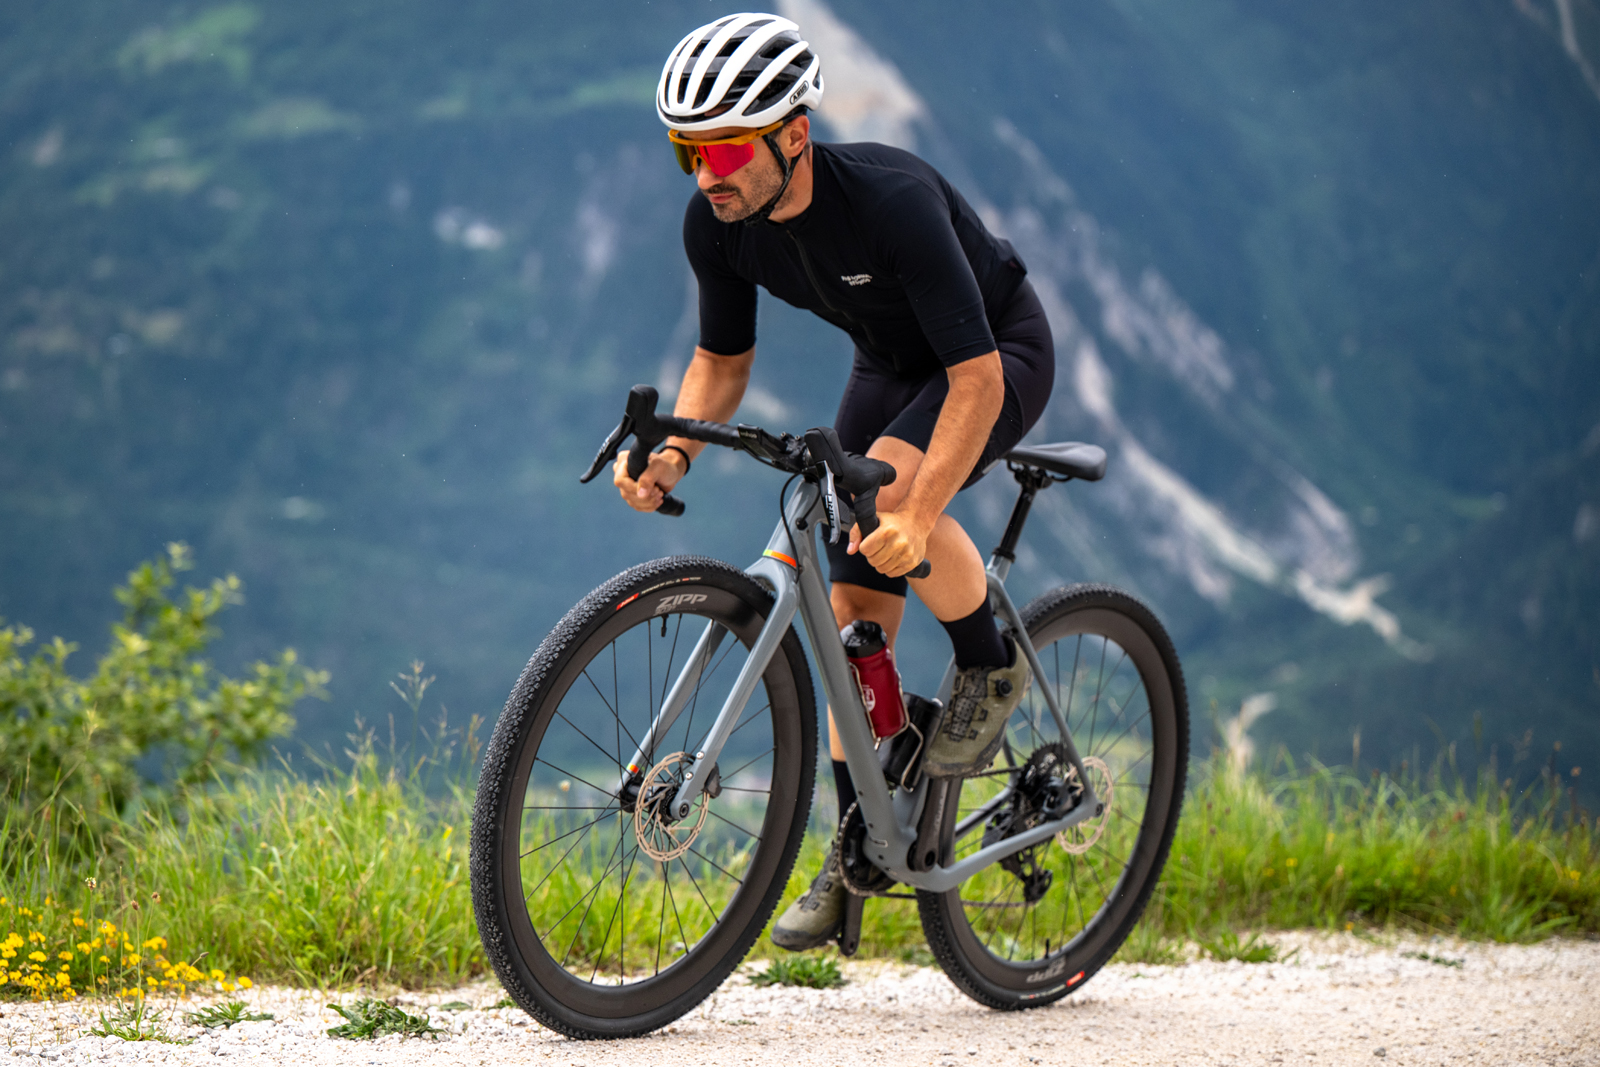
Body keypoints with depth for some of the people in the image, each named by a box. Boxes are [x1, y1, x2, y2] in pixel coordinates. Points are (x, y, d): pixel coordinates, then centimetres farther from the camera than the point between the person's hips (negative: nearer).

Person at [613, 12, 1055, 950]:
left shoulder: (892, 199, -37)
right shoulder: (717, 224, -19)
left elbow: (975, 380, -36)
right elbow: (723, 359, -2)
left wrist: (920, 519, -46)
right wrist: (674, 454, -22)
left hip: (1000, 354, -6)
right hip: (890, 364, 6)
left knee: (888, 485, -34)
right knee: (855, 609, -1)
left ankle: (993, 665, -9)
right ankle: (858, 854, 9)